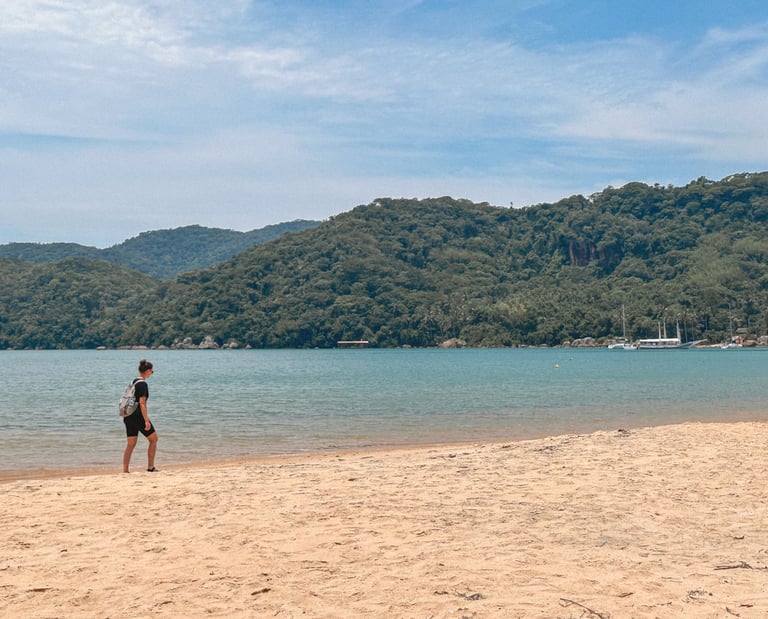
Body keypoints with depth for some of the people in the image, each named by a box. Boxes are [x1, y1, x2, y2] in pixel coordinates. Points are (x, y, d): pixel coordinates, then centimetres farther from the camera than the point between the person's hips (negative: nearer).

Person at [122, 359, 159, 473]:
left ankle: (125, 470, 5)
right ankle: (150, 467, 8)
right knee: (153, 439, 7)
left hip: (128, 416, 8)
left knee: (130, 444, 10)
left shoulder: (133, 382, 13)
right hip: (138, 416, -8)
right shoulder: (143, 384, -13)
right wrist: (146, 420, -21)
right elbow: (142, 403, -20)